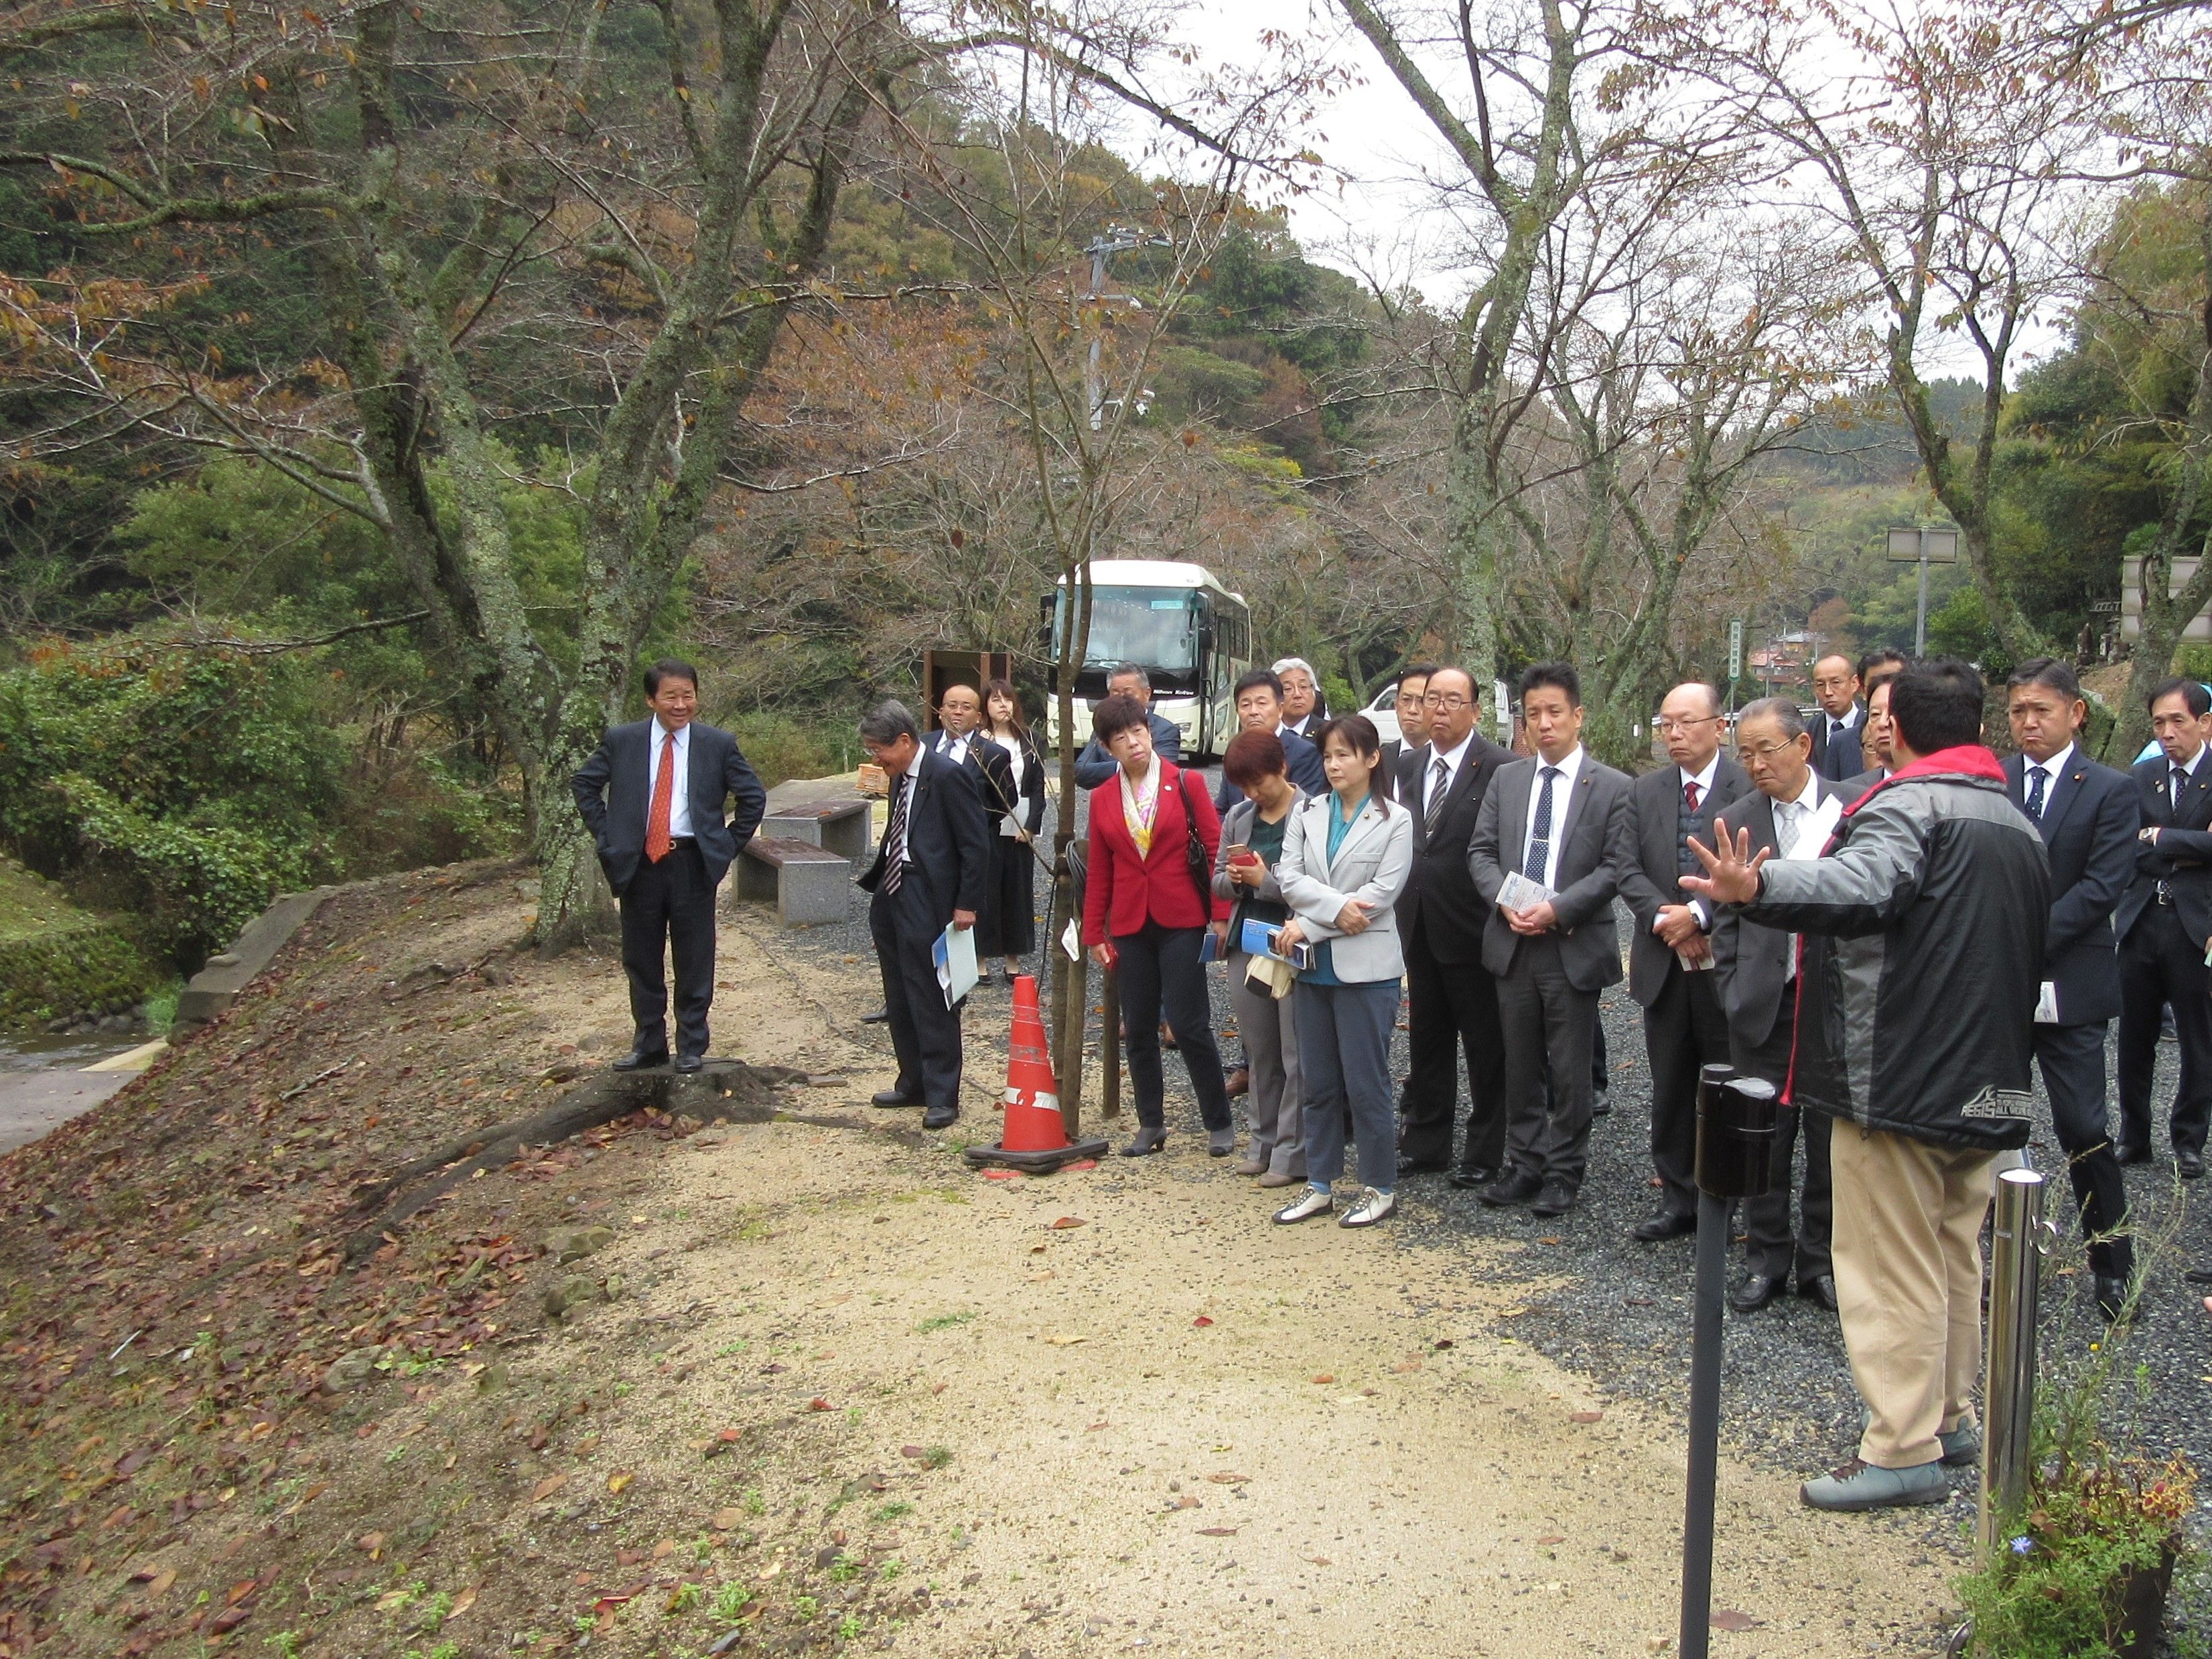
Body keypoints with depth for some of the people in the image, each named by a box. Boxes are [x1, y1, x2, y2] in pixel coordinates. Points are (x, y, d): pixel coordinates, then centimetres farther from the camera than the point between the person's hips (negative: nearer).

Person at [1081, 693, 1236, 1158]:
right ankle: (1151, 1125, 20)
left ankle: (1219, 1123, 10)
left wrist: (1221, 914, -8)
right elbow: (1099, 872, 10)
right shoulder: (1102, 798, 6)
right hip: (1129, 928, 4)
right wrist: (1094, 933, 8)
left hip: (1182, 923, -3)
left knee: (1188, 1025, -4)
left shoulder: (1186, 784, -2)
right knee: (1139, 1029, 8)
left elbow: (1216, 849, -3)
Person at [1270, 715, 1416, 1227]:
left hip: (1365, 968, -4)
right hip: (1314, 968, 5)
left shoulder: (1394, 820, -4)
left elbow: (1382, 892, -12)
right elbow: (1292, 879, -2)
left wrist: (1308, 926, -13)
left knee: (1365, 1084, 1)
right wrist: (1337, 907, -20)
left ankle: (1380, 1186, 15)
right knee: (1318, 1082, 11)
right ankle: (1320, 1184, 22)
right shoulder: (1307, 815, 8)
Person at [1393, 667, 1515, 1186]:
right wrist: (1404, 907, 2)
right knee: (1426, 1041, 17)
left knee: (1486, 1047, 7)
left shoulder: (1500, 769, -11)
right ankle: (1426, 1143, 29)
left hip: (1472, 929, -6)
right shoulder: (1409, 767, 9)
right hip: (1420, 928, 6)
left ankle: (1485, 1153, 20)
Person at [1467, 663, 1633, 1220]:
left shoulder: (1612, 787, -3)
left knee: (1570, 1070, 6)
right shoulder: (1506, 779, 9)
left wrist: (1557, 908, -18)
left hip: (1575, 947, -4)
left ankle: (1564, 1173, 19)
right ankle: (1525, 1165, 25)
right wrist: (1505, 900, -11)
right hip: (1512, 943, 4)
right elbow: (1481, 851, 7)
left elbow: (1616, 866, -9)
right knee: (1520, 1065, 12)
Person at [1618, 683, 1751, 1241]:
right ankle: (1678, 1201, 23)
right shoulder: (1644, 791, 9)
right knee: (1671, 1091, 12)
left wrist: (1699, 915, -20)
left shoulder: (1750, 788, -8)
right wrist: (1663, 919, -13)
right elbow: (1629, 870, 2)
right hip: (1663, 965, 5)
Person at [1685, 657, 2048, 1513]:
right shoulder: (2019, 824, 15)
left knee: (1893, 1270, -1)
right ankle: (1948, 1417, 31)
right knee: (1954, 1258, 20)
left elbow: (1861, 887, -37)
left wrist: (1757, 889, -53)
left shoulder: (1905, 807, -15)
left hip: (1896, 1079, -9)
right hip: (1986, 1085, 9)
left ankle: (1903, 1449, 4)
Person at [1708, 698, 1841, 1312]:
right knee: (1764, 1139, 8)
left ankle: (1820, 1261, 23)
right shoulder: (1735, 822, 3)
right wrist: (1733, 997, 0)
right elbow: (1726, 923, 6)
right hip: (1764, 1006, 1)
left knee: (1831, 1140, 9)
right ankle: (1767, 1258, 21)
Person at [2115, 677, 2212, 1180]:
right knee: (2134, 1038, 9)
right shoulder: (2141, 777, 8)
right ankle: (2134, 1136, 21)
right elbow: (2129, 850, 0)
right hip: (2141, 923, 3)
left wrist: (2159, 837, -10)